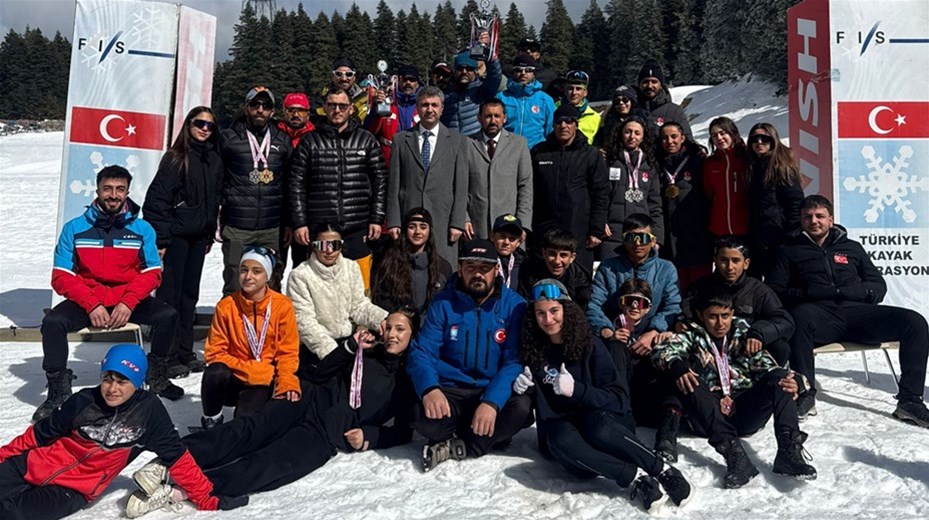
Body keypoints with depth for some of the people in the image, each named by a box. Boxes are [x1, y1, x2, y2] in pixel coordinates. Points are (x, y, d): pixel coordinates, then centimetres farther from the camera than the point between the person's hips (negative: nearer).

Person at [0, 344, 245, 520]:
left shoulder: (149, 411, -14)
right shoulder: (84, 401, -9)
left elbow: (175, 456, -10)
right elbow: (42, 433, 7)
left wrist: (207, 498, -12)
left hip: (73, 490, -2)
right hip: (32, 465, 2)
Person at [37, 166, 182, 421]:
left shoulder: (142, 229, 2)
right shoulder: (74, 228, -1)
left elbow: (152, 273, -1)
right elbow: (61, 277, -5)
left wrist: (128, 303, -18)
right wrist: (92, 305, -19)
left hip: (129, 300, 1)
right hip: (85, 301, 0)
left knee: (168, 315, -23)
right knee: (52, 322, -27)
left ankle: (158, 377, 2)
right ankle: (58, 389, -6)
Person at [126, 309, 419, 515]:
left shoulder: (406, 382, 14)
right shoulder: (368, 351, 23)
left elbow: (403, 432, 7)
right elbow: (320, 376, 20)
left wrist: (369, 437, -10)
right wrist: (350, 346, 8)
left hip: (328, 435, -3)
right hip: (311, 400, 4)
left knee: (271, 464, -26)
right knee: (248, 430, -23)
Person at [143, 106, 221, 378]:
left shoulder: (215, 161, 11)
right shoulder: (176, 157, -7)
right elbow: (157, 198, -11)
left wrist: (210, 235, 15)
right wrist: (160, 238, -15)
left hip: (198, 236, 6)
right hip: (176, 234, -6)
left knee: (190, 294, 12)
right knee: (170, 294, -2)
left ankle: (185, 352, 21)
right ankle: (167, 356, 5)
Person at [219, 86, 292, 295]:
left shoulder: (282, 141, 11)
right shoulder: (229, 138, 4)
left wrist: (288, 222, 10)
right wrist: (214, 219, 2)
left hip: (272, 230, 2)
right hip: (237, 228, -2)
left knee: (271, 288, 7)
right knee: (234, 288, 0)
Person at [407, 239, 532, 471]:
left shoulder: (514, 305, -4)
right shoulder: (443, 303, -1)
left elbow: (516, 360, -12)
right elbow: (422, 352, -7)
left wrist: (492, 402, -29)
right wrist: (429, 389, -29)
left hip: (496, 392, 1)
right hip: (451, 391, 0)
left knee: (522, 406, -31)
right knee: (425, 418, -31)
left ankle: (455, 446, -10)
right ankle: (487, 438, -4)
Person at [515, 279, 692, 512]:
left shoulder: (590, 345, -4)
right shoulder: (532, 352, 4)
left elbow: (619, 399, -8)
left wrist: (576, 390, -23)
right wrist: (520, 388, -8)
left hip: (601, 422, -1)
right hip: (562, 430, 2)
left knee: (597, 425, -38)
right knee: (559, 437, -36)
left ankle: (662, 470, -22)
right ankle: (636, 477, -31)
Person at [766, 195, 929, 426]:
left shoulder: (851, 247, 28)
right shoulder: (790, 250, 20)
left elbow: (878, 286, 20)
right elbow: (774, 291, 9)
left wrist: (852, 291, -2)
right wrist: (805, 294, -10)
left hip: (856, 312, 3)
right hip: (820, 315, -3)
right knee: (800, 315, -39)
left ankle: (910, 400, -17)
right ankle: (805, 394, -30)